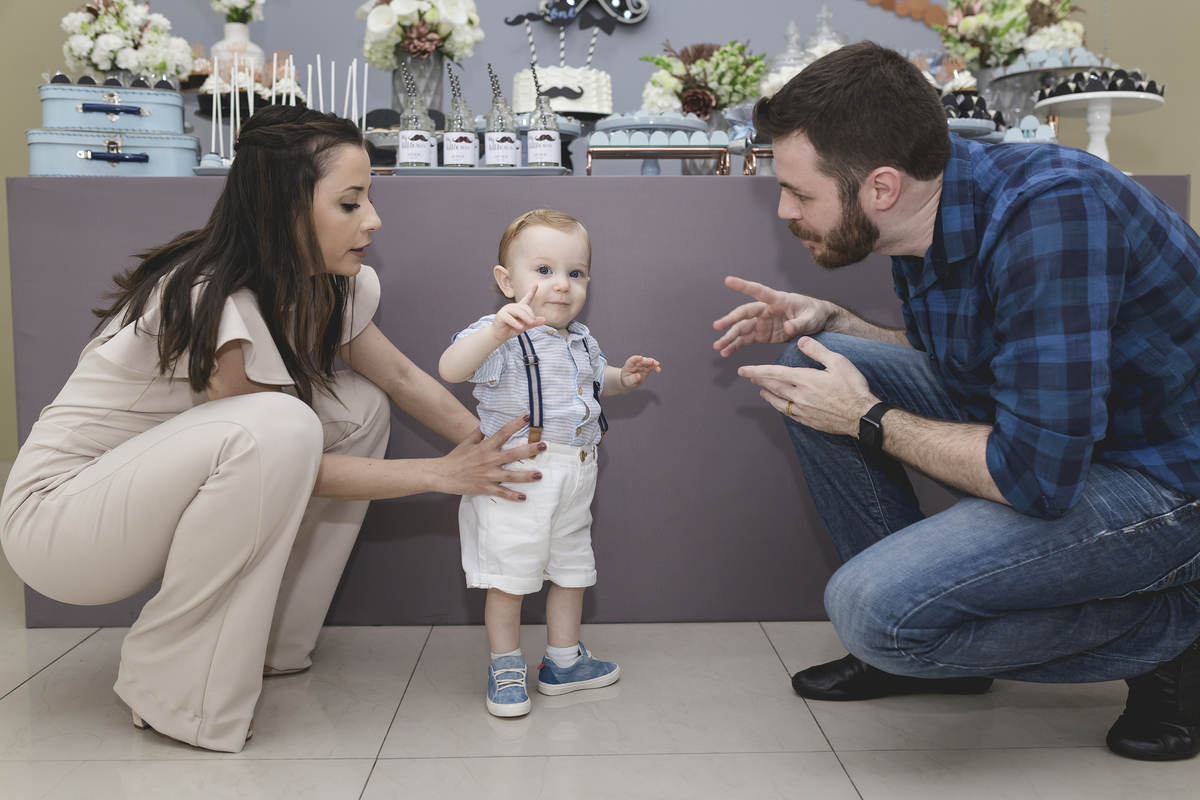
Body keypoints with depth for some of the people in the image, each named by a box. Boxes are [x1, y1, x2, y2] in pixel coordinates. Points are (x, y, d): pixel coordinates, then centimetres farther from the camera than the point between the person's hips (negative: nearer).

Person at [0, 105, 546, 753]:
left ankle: (269, 645, 5)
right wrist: (441, 474, -18)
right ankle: (175, 690, -17)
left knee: (359, 407, -4)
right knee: (277, 429, -34)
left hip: (158, 484, 9)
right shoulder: (215, 302, -29)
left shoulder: (326, 283, -4)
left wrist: (492, 454, -1)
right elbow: (290, 464, -21)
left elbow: (402, 377, 6)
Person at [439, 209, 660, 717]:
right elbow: (450, 369, -33)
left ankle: (563, 661, 33)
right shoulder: (500, 336, -15)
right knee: (509, 576, 1)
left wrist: (625, 377, 11)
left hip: (574, 480, 7)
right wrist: (498, 330, -48)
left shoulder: (581, 341, 10)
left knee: (571, 569, 16)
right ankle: (505, 667, 20)